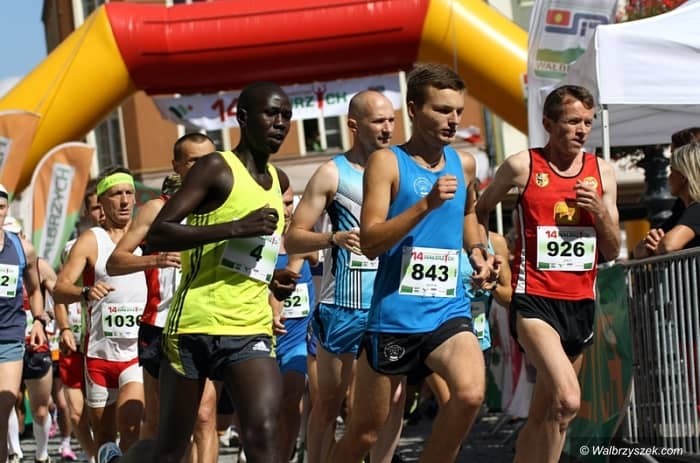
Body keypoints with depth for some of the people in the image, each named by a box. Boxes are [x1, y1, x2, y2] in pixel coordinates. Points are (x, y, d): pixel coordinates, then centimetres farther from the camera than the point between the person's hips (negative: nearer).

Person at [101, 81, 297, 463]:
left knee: (263, 432, -18)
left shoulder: (278, 181, 16)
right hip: (195, 324, -5)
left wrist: (274, 280, 14)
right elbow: (157, 234, -17)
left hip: (251, 330, 5)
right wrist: (236, 227, -24)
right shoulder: (216, 168, -6)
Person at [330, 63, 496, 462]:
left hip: (449, 311, 3)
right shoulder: (387, 162, -6)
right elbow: (370, 242, -16)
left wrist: (479, 254, 16)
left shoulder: (464, 164, 10)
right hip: (395, 314, -3)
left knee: (471, 392, -25)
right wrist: (426, 204, -25)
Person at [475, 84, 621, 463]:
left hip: (581, 303, 5)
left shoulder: (602, 173, 8)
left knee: (543, 413, 12)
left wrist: (600, 211, -7)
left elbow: (612, 252, 10)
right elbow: (479, 211, 15)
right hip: (534, 300, -5)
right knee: (567, 400, -26)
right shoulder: (522, 166, -3)